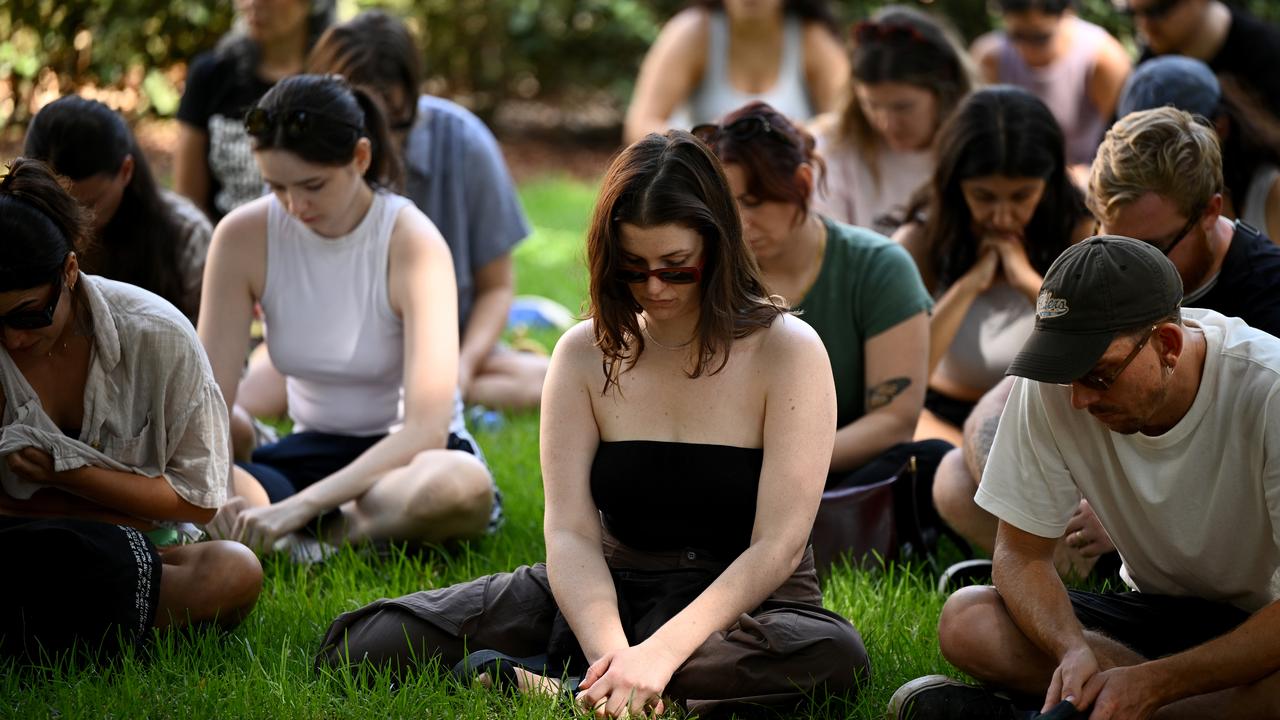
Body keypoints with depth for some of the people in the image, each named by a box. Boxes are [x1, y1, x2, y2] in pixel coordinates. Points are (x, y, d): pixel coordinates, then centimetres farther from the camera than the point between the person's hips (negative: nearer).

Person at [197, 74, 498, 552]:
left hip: (404, 454, -3)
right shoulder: (244, 236, -10)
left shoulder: (412, 242, -19)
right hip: (311, 452, 3)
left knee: (462, 486, -40)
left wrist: (301, 506, -37)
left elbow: (426, 428, -28)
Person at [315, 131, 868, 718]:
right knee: (367, 645, -16)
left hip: (744, 599, -2)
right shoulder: (586, 355, -1)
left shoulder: (787, 352, -9)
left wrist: (659, 653, -29)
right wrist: (611, 652, -29)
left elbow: (776, 547, -16)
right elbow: (571, 533, -9)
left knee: (834, 657, -41)